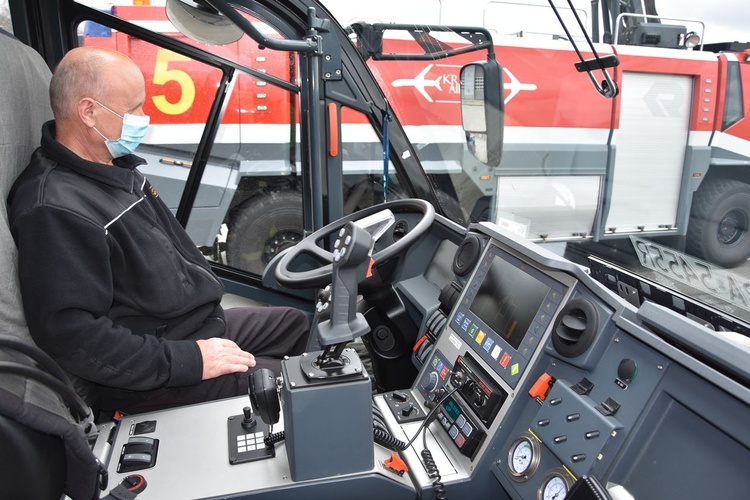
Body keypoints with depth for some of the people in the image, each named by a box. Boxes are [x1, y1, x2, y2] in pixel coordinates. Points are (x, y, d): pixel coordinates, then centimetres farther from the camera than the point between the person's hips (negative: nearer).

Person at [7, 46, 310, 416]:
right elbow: (70, 336, -28)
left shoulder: (116, 166, 6)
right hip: (142, 380, -10)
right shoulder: (54, 211, -25)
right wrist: (188, 361, -26)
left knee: (294, 324, 17)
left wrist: (208, 296, 15)